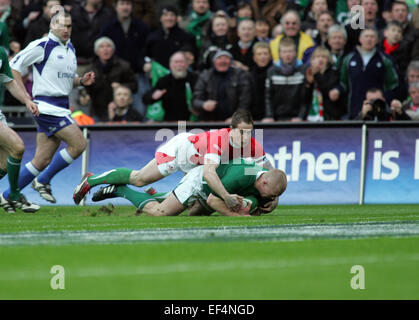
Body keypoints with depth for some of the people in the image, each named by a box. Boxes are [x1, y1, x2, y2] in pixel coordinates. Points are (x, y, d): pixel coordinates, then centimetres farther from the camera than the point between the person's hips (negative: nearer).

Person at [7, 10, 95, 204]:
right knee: (79, 144, -15)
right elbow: (14, 65, -7)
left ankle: (8, 196, 10)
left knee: (43, 161, 4)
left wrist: (82, 81, 6)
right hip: (48, 106, -8)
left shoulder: (70, 48, 17)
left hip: (62, 108, 8)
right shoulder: (41, 46, -8)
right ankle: (43, 181, -2)